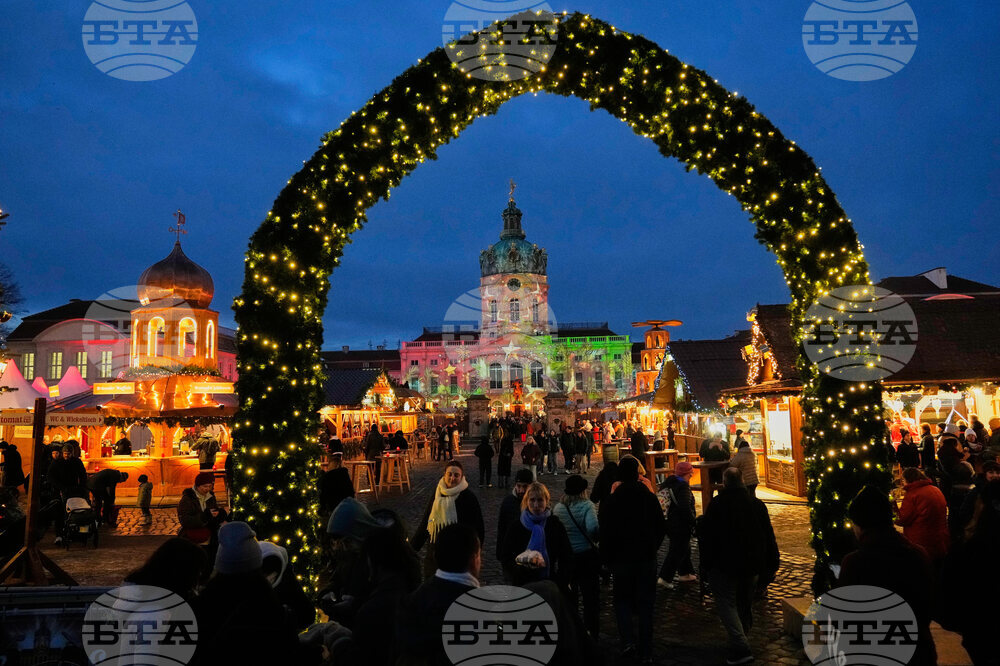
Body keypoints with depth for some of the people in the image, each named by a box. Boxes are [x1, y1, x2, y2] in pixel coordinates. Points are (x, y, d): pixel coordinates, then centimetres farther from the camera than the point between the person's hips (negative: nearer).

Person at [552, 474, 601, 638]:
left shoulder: (557, 508, -3)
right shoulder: (587, 506, -16)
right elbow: (592, 528, -30)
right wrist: (595, 538, -11)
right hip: (587, 555, -4)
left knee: (569, 595, 19)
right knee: (591, 596, 9)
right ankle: (591, 633, 11)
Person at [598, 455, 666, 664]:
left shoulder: (610, 501, -12)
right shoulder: (650, 498, -4)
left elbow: (604, 533, -10)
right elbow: (662, 527, 3)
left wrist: (607, 557, 3)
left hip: (621, 559, -2)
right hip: (647, 558, 2)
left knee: (622, 599, 16)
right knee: (645, 604, 11)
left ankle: (628, 640, -2)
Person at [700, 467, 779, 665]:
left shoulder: (716, 504, -11)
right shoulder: (757, 504, 2)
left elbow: (707, 537, -10)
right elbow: (769, 536, 6)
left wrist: (706, 565, -1)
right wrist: (771, 565, 12)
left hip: (725, 564, -5)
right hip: (752, 565, 5)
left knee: (726, 603, -1)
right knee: (745, 603, 18)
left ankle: (740, 649, -13)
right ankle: (741, 641, 31)